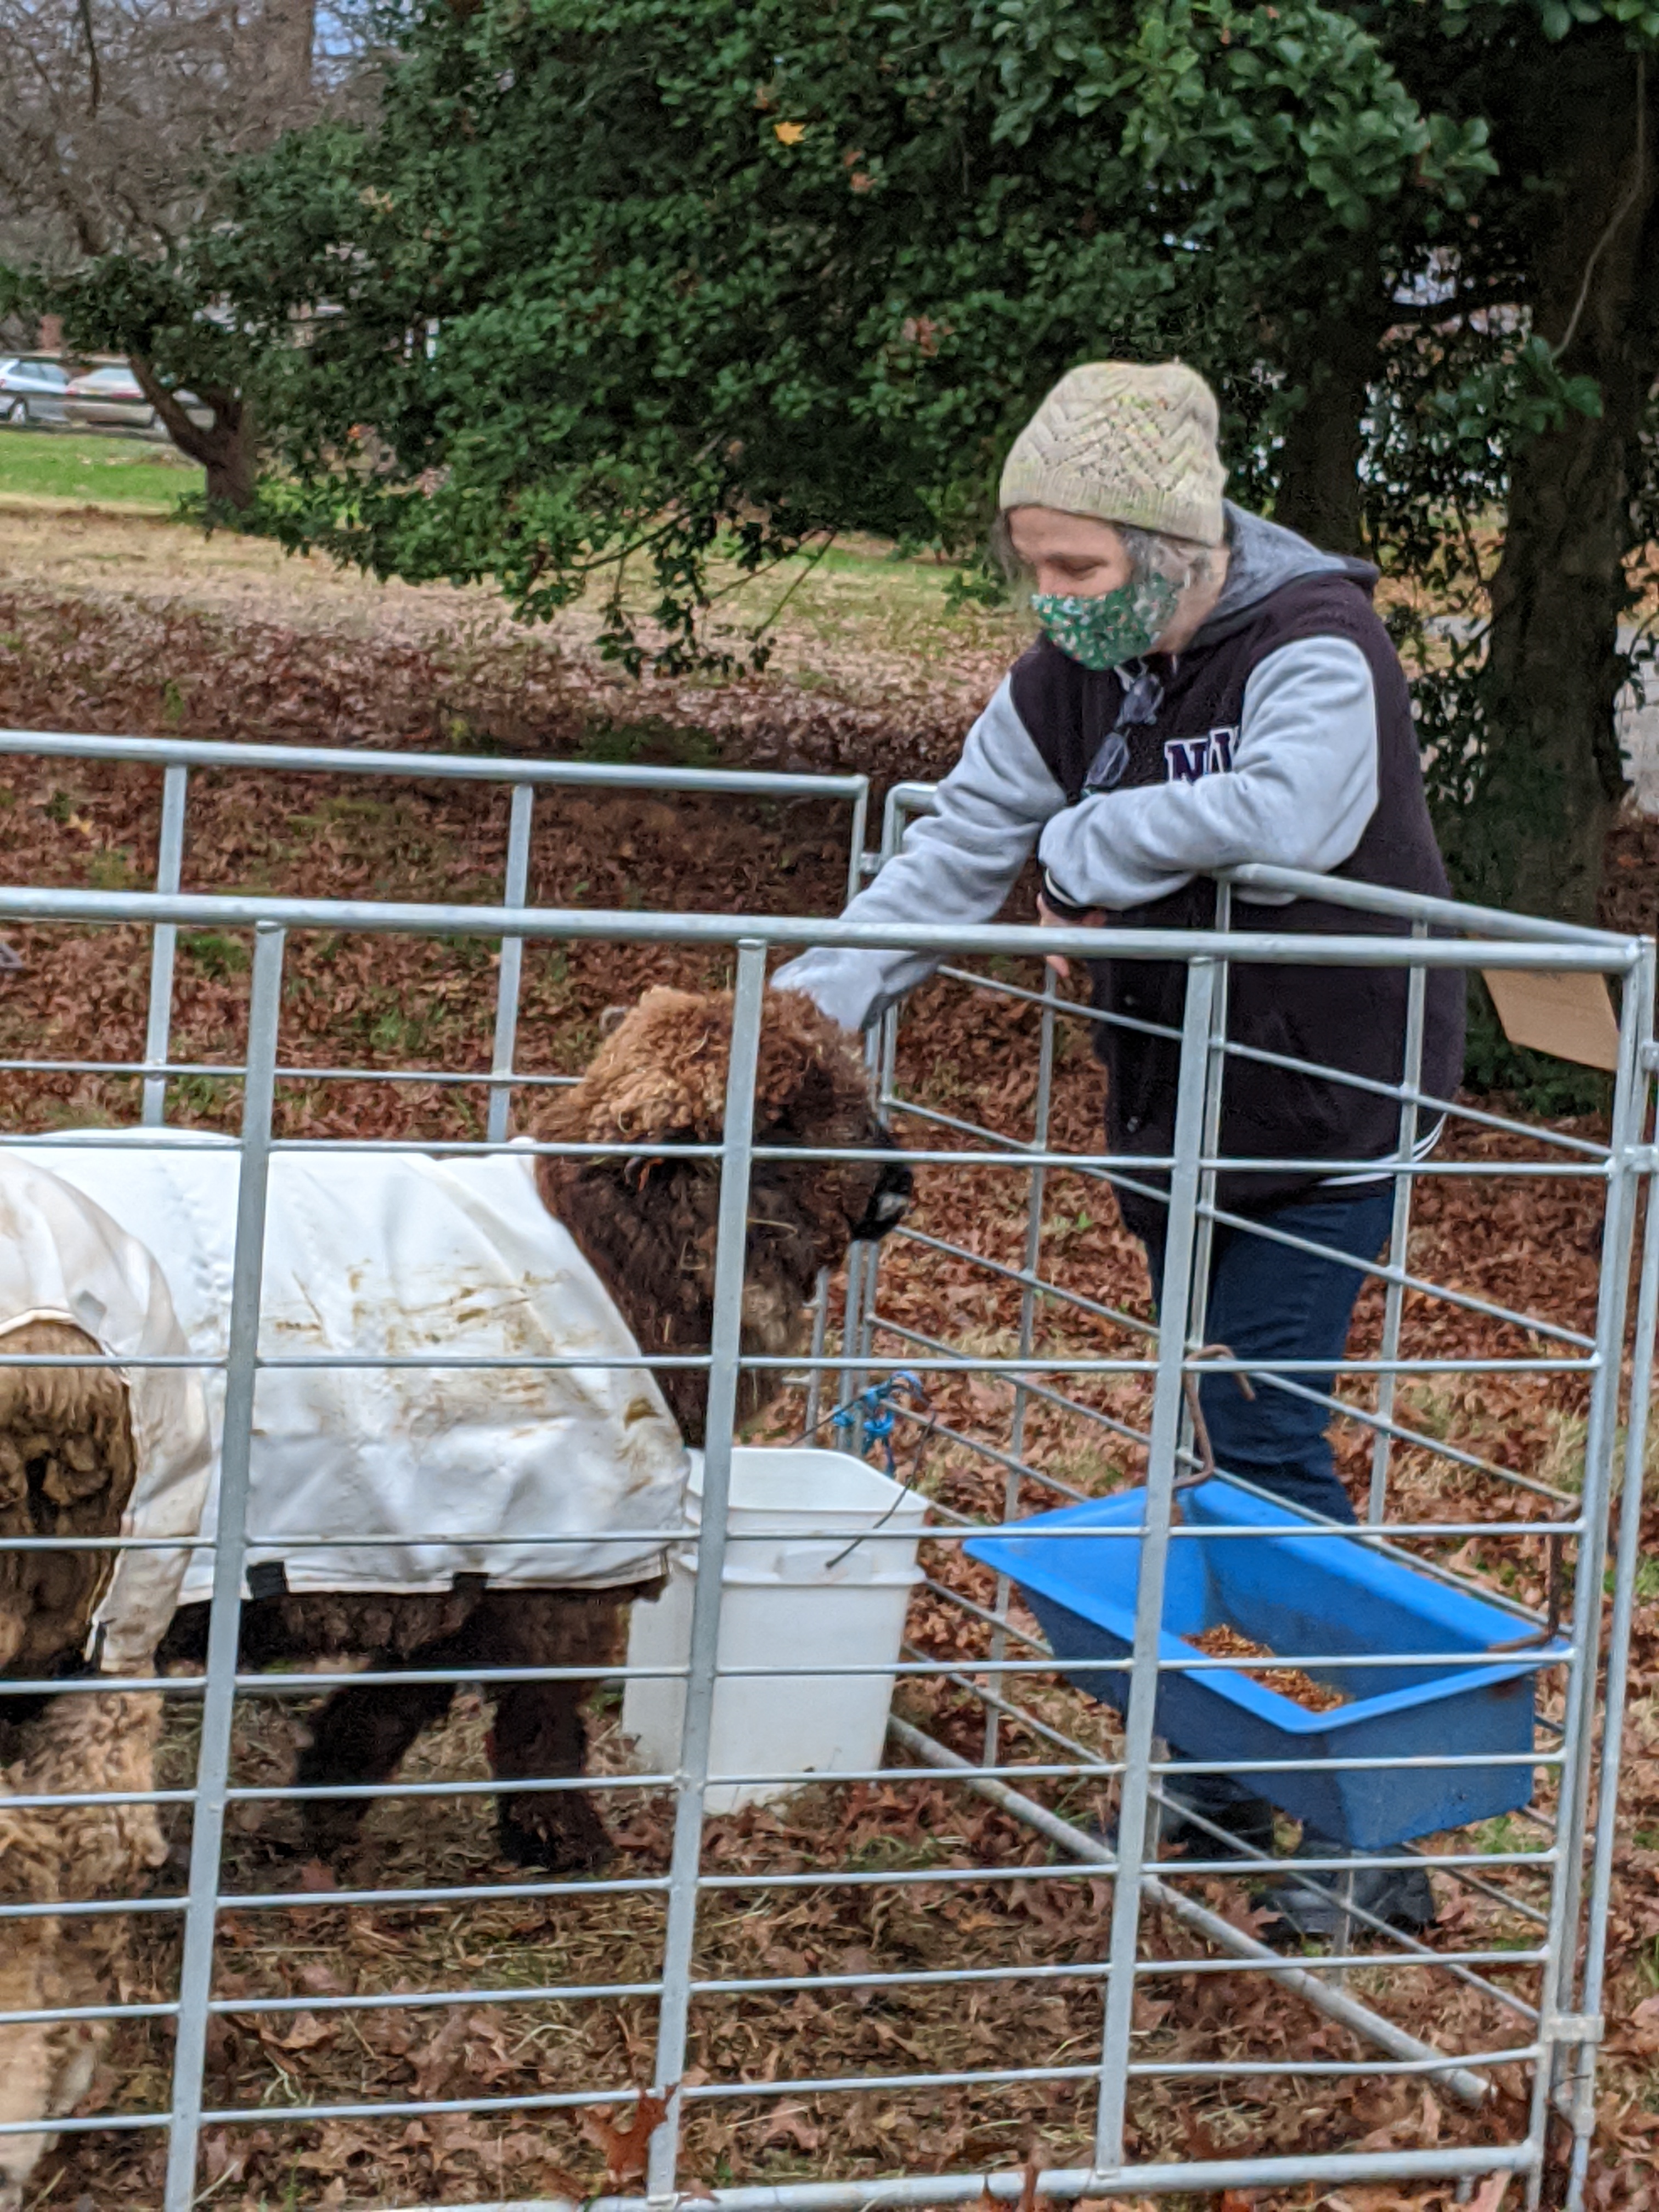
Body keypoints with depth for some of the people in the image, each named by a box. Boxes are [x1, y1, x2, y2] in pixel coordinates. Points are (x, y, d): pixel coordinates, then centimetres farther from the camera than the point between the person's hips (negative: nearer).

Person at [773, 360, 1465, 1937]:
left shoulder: (1314, 648, -22)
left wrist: (1087, 849, -27)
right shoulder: (1074, 675, 1)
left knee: (1267, 1443, -12)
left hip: (1320, 1112, -7)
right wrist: (822, 994, -12)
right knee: (1215, 1432, 13)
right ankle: (1231, 1779, 24)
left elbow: (1288, 812, -42)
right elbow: (960, 850, 2)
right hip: (1174, 1097, 7)